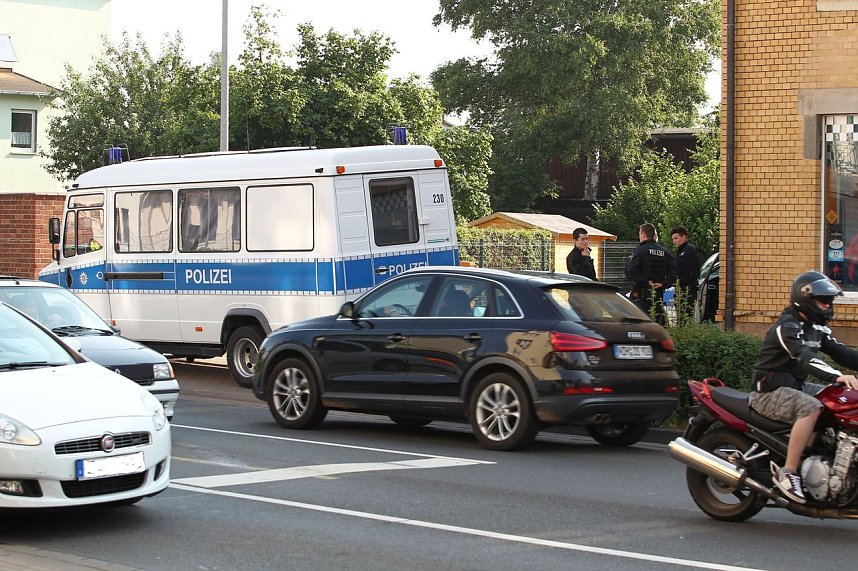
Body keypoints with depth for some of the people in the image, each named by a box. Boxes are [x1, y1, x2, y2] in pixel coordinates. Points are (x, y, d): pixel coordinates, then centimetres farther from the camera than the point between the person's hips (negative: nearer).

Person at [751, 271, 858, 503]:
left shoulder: (816, 328, 13)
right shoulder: (787, 326, -17)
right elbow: (804, 358, -34)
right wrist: (837, 377, -48)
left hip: (796, 386, 10)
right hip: (770, 391, -10)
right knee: (811, 407, -35)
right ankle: (787, 472, -32)